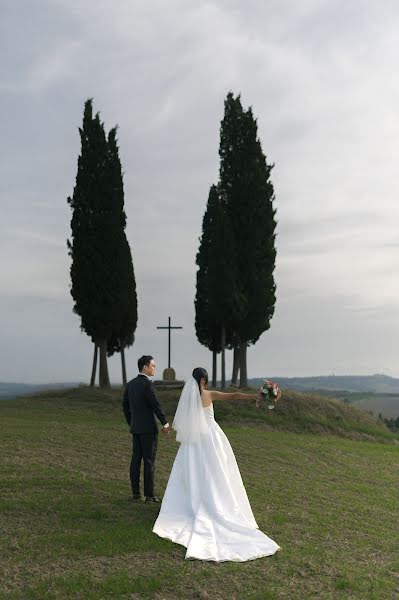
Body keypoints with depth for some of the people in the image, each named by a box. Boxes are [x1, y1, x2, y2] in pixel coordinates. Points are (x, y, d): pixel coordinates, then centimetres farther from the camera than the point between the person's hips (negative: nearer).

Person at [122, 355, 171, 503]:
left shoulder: (130, 384, 8)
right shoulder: (147, 384, -16)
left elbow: (125, 406, 14)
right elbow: (156, 405, -18)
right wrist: (165, 424, -9)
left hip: (135, 428, 8)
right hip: (148, 428, -8)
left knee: (136, 460, 8)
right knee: (149, 461, -2)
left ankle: (135, 493, 12)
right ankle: (149, 494, 1)